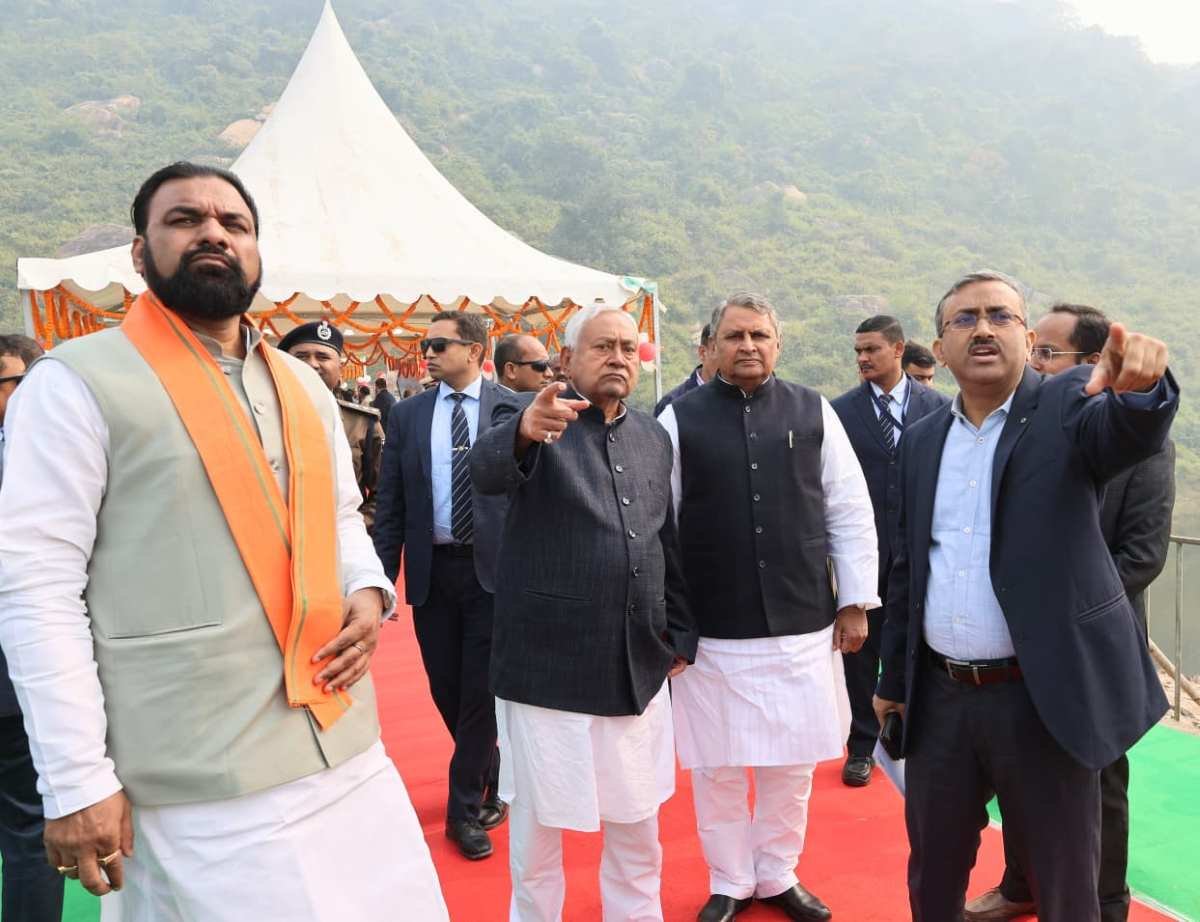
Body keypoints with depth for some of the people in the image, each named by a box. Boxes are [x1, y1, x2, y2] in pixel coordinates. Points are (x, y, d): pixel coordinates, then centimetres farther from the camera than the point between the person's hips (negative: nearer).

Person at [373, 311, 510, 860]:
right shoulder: (407, 415, 5)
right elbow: (390, 504, 5)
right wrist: (381, 579, 1)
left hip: (494, 568, -3)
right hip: (432, 569, 3)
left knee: (481, 689, 2)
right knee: (446, 689, 12)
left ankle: (466, 807, 19)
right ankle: (488, 783, 36)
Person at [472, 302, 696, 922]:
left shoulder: (654, 439, 11)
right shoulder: (531, 418, -6)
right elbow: (487, 469, -29)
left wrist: (679, 633, 11)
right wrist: (525, 430, -50)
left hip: (640, 667, 5)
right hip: (547, 667, -4)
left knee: (637, 823, 17)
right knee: (539, 826, 10)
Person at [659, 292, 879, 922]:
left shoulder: (814, 413, 3)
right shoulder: (680, 418, -2)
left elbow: (850, 514, 6)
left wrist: (855, 602, 5)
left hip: (802, 623, 2)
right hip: (712, 628, -1)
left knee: (792, 764, 13)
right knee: (717, 766, 10)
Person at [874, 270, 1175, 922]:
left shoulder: (1069, 406, -4)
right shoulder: (922, 440, 8)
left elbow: (1131, 431, -27)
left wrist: (1139, 383, -50)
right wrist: (893, 680, 16)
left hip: (1044, 696, -4)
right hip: (939, 698, 4)